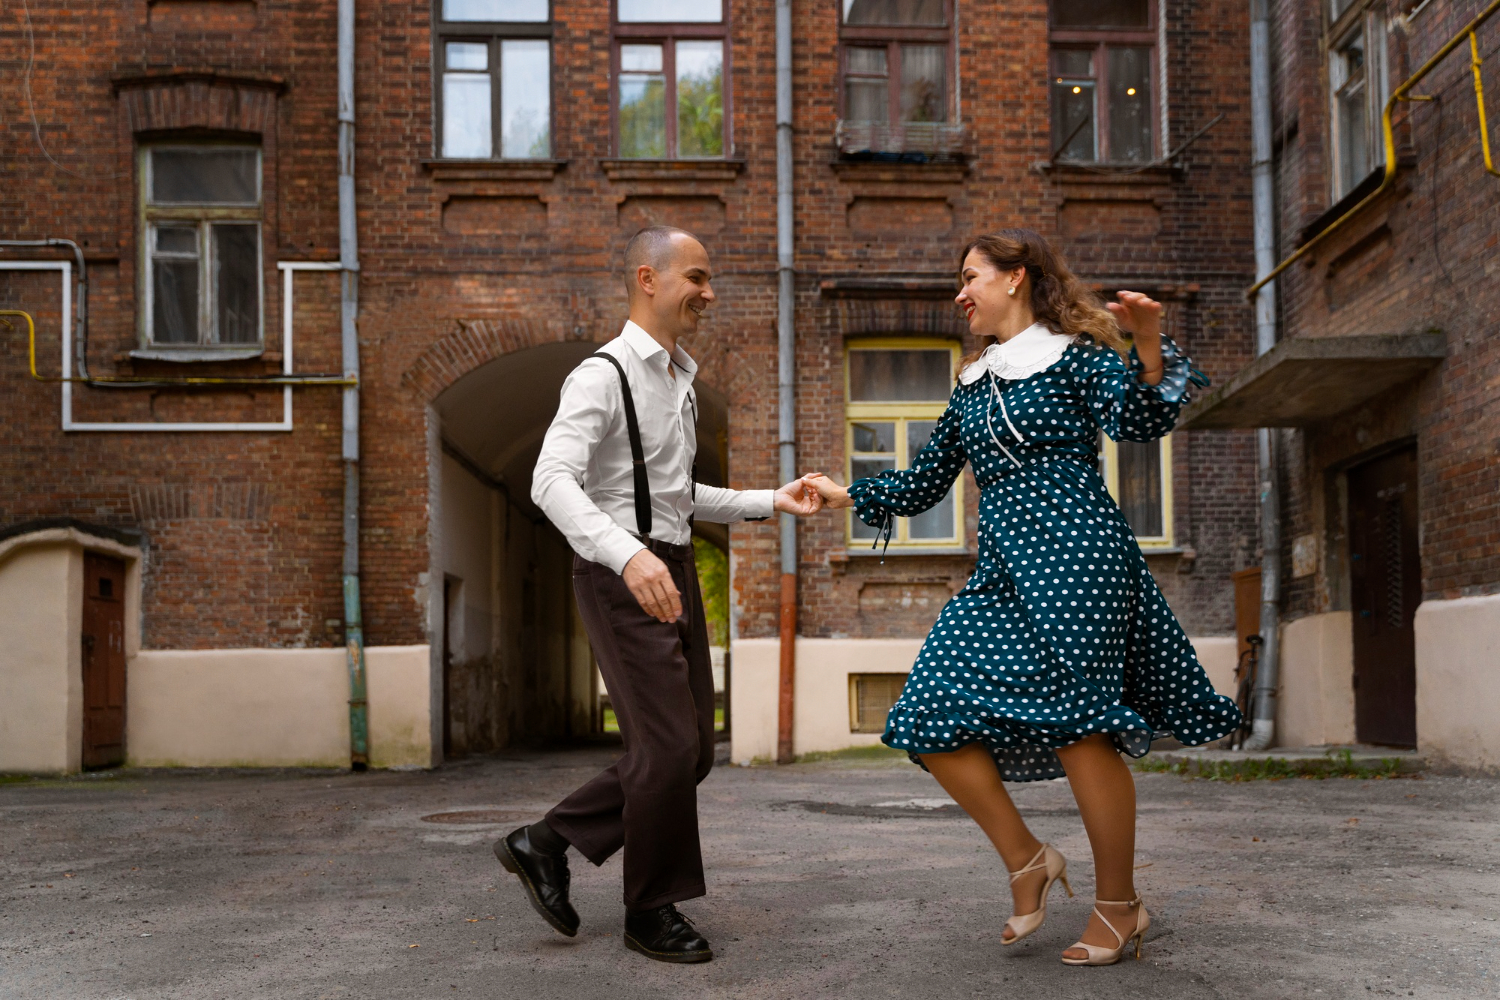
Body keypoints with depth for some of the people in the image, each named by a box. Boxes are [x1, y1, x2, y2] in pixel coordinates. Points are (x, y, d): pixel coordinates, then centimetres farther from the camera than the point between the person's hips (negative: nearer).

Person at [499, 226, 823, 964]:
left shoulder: (679, 380, 17)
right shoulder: (604, 375, -12)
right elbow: (553, 481, -26)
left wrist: (770, 502, 16)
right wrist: (630, 554, -40)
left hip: (673, 571, 9)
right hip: (621, 577, -9)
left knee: (691, 749, 10)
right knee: (668, 746, -6)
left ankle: (547, 843, 22)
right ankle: (652, 912, 13)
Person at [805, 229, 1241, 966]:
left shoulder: (1076, 355, 3)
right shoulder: (971, 386, 21)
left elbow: (1143, 423, -14)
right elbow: (923, 484, 26)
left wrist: (1149, 350, -28)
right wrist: (846, 496, 23)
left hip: (1074, 556, -7)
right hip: (1001, 573, 7)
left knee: (1079, 725, -9)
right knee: (934, 719, -6)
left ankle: (1120, 906, 6)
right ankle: (1026, 861, 9)